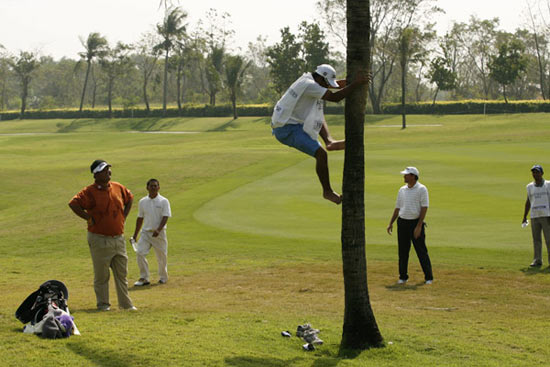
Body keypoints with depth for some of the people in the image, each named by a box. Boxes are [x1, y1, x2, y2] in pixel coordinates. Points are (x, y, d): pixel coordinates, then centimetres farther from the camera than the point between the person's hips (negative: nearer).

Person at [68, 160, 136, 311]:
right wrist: (89, 219, -18)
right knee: (101, 275, 2)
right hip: (100, 240, -6)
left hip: (118, 238, 6)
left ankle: (126, 303, 18)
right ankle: (103, 303, 14)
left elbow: (129, 198, 24)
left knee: (122, 273, 10)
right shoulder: (90, 192, -12)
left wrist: (123, 217, 14)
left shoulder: (118, 188, 6)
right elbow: (73, 204, -23)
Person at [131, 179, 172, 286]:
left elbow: (165, 217, -11)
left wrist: (158, 230, -26)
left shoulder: (164, 201, -3)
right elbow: (140, 218, 16)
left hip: (159, 233, -3)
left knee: (161, 256, 5)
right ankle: (144, 278, -6)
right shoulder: (143, 202, 8)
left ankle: (163, 277, 26)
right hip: (145, 232, 3)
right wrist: (135, 235, 16)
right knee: (140, 253, -13)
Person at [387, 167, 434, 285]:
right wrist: (391, 223, 11)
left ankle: (428, 277, 2)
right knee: (403, 251, 7)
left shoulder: (421, 189, -5)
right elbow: (397, 208, 18)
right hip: (402, 223, 5)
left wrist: (419, 226, -17)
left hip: (416, 222, -5)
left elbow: (424, 208, -10)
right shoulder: (402, 190, 12)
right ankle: (403, 277, 15)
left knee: (421, 251, -4)